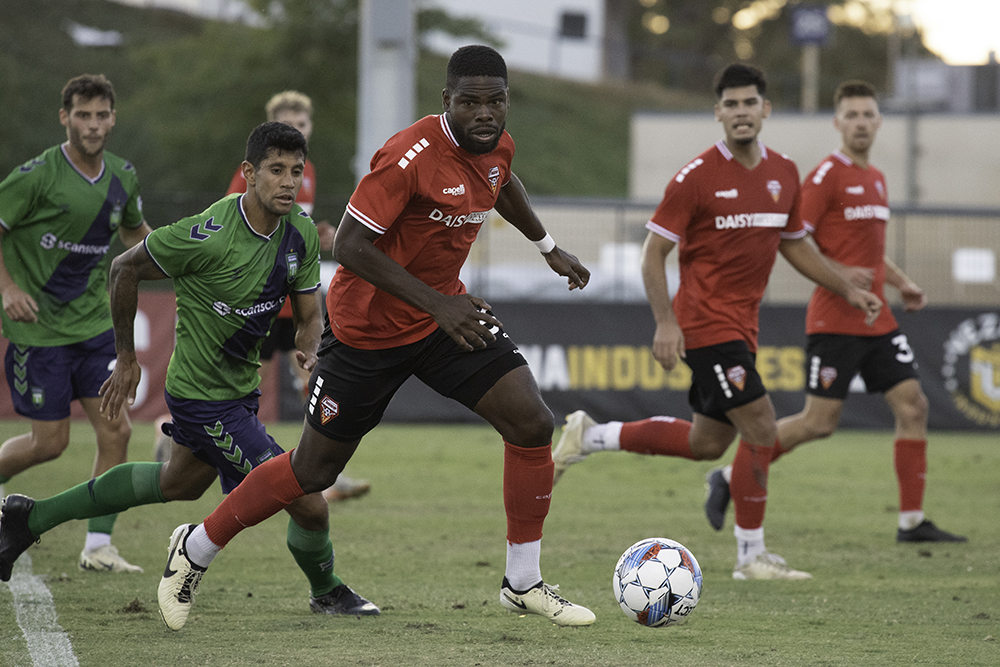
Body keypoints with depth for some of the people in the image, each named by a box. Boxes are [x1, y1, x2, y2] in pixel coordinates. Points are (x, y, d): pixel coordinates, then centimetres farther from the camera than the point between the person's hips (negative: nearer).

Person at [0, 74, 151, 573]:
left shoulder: (123, 177, 4)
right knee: (50, 442, -2)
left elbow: (135, 232, 22)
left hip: (94, 322, 5)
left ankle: (98, 546, 4)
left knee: (115, 430, -6)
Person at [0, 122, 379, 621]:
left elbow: (308, 316, 5)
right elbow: (124, 269, -13)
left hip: (240, 385, 9)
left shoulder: (302, 234, -6)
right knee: (308, 503, -10)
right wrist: (126, 358, -4)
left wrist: (308, 350, -20)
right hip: (205, 396, -9)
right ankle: (326, 593, 21)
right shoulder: (207, 236, -27)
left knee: (178, 484, 31)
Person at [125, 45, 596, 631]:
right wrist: (437, 304, -35)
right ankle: (196, 550, 27)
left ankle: (523, 585, 3)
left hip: (446, 310, 6)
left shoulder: (497, 144, -5)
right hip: (369, 327, -6)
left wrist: (549, 247, 30)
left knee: (533, 424, -10)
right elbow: (349, 245, -31)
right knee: (314, 472, 4)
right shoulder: (411, 155, -29)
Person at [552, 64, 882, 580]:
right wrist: (666, 322, -18)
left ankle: (592, 436, 28)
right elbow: (654, 251, -9)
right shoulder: (698, 176, -12)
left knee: (706, 443, 14)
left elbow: (793, 245, 22)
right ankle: (751, 556, -2)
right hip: (706, 322, -8)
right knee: (761, 429, -13)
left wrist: (848, 290, 14)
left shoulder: (783, 174, 8)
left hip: (741, 325, 8)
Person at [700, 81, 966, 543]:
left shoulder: (875, 179, 17)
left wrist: (901, 282, 15)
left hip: (877, 320, 8)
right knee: (820, 422, -7)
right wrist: (840, 274, -22)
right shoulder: (826, 176, -9)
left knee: (913, 406, -1)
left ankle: (911, 521, 2)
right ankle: (731, 478, 9)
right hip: (835, 319, -8)